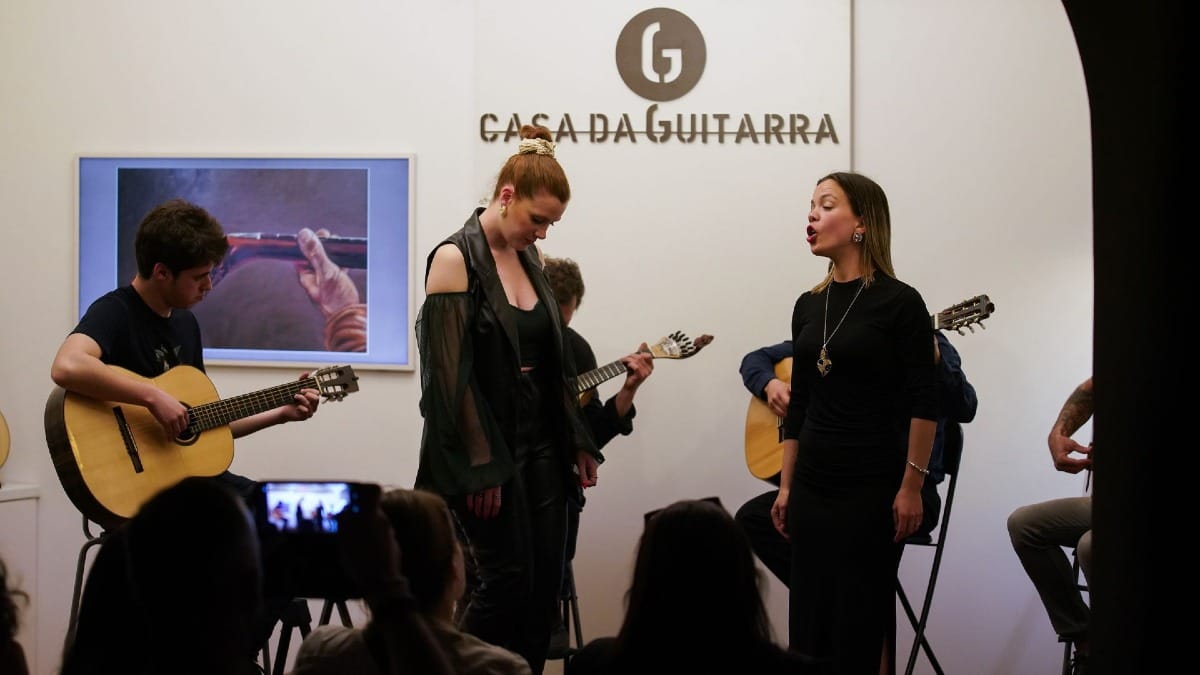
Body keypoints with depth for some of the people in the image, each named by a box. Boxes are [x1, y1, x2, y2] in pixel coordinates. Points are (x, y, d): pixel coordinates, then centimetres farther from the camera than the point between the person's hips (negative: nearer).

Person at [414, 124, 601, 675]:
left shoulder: (529, 258, 11)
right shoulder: (455, 258, -11)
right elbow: (451, 371, -15)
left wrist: (577, 443, 13)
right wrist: (478, 467, -18)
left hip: (540, 443, 7)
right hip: (488, 447, -7)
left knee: (545, 585, 6)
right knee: (507, 580, -5)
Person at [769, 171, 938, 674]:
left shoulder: (899, 302, -8)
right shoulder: (808, 305, 9)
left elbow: (923, 404, -10)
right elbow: (799, 404, 13)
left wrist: (912, 486, -14)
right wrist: (786, 486, 11)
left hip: (873, 487, -6)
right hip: (814, 486, 6)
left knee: (862, 622, 0)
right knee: (809, 622, 7)